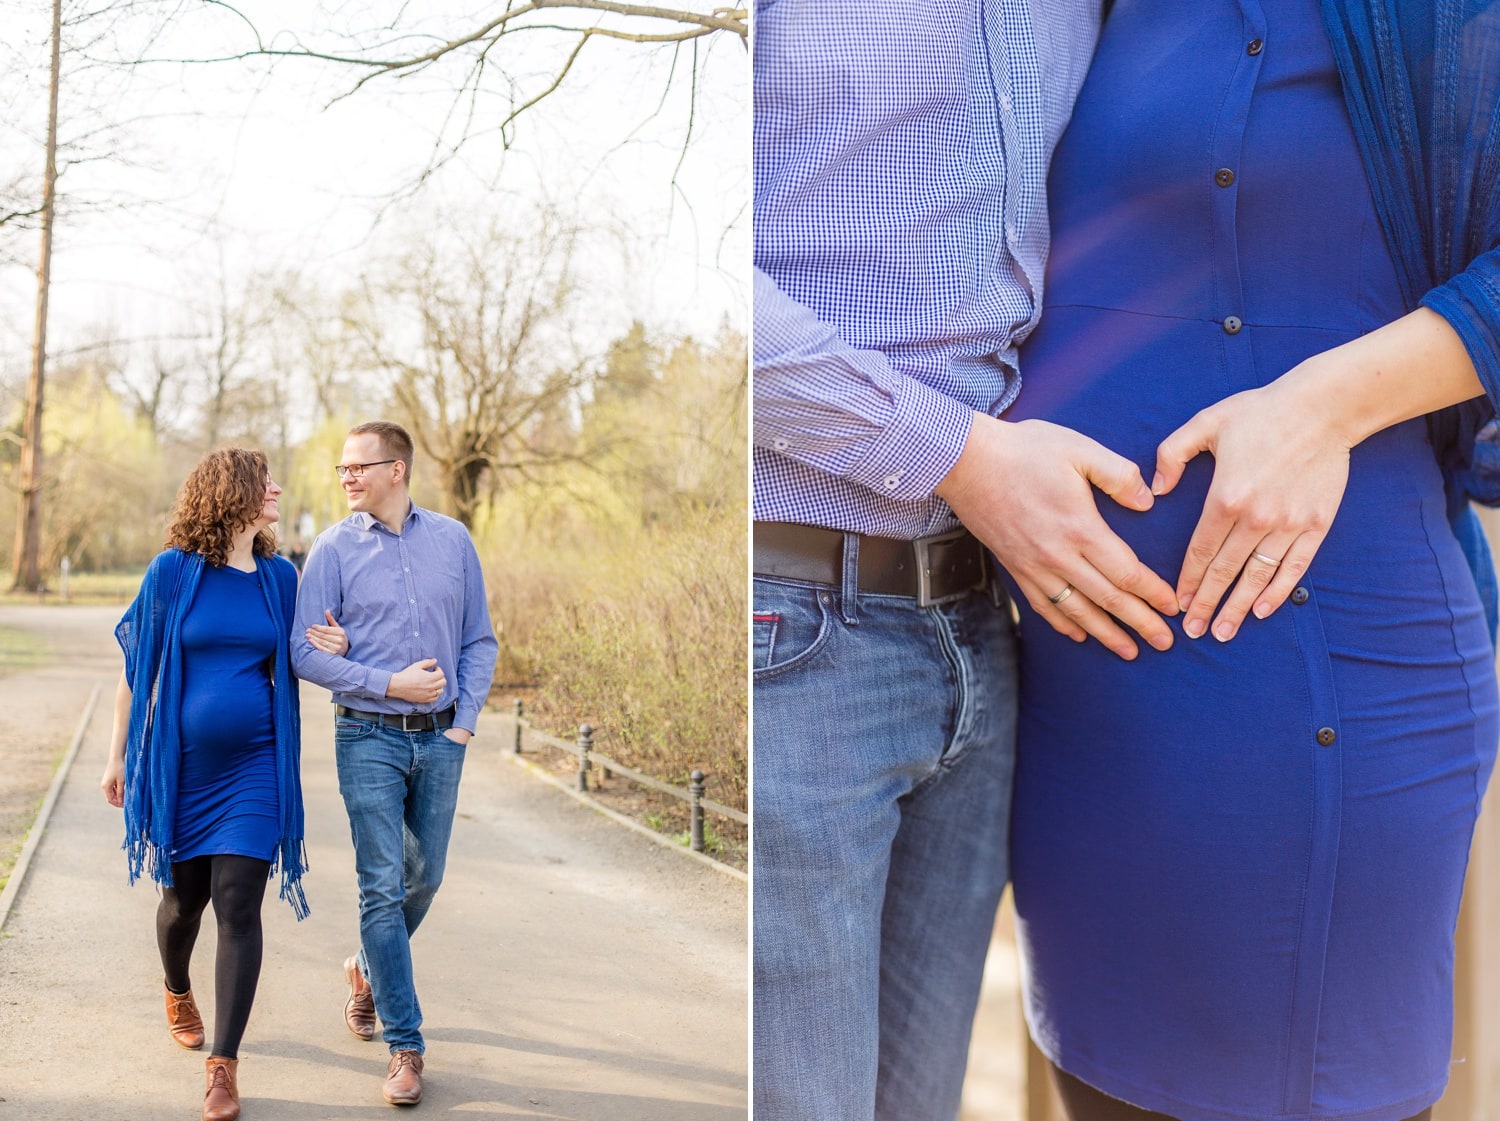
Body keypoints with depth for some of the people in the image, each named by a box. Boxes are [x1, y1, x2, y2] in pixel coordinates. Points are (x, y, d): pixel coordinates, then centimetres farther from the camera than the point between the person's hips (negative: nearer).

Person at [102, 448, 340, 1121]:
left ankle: (223, 1064, -2)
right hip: (180, 764, -1)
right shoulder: (173, 572, -4)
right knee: (183, 896, 14)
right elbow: (136, 669, 2)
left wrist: (335, 647, -5)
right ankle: (177, 991, 47)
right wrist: (118, 756, 4)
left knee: (238, 907, -7)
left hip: (254, 768, 1)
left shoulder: (280, 577, 4)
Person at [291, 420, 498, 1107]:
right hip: (369, 738, -3)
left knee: (424, 878, 13)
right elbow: (305, 652, -6)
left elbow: (479, 640, 8)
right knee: (382, 887, -3)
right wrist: (388, 683, -13)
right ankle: (405, 1044, 5)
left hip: (440, 739, 3)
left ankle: (369, 971, 42)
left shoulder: (452, 540, 4)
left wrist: (464, 721, -1)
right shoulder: (333, 549, -3)